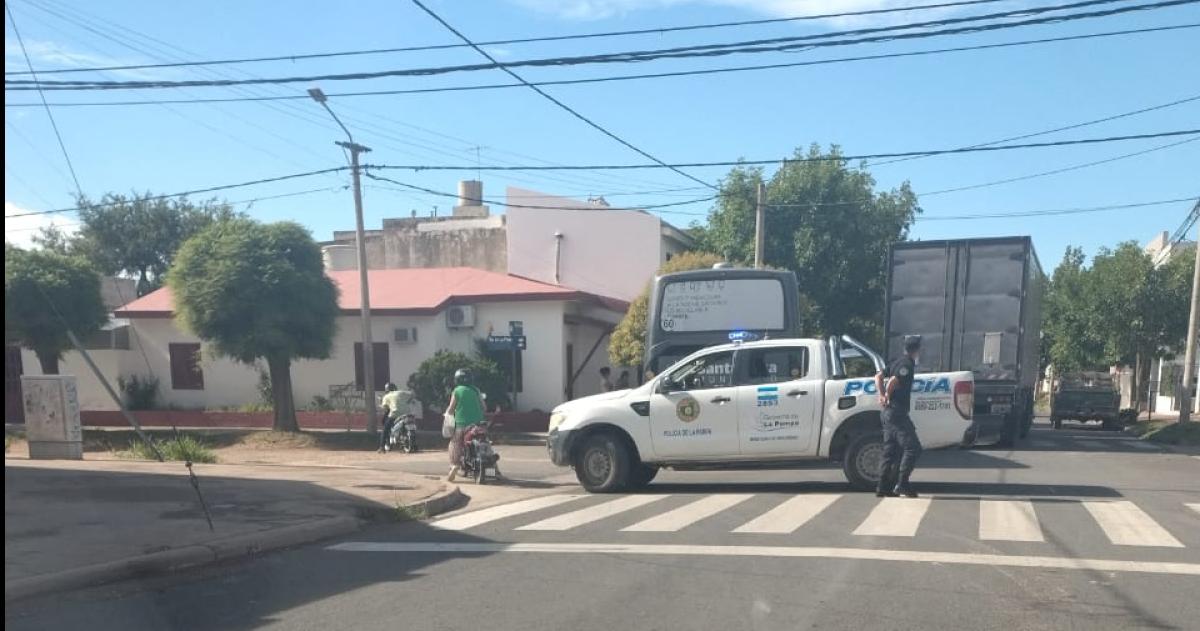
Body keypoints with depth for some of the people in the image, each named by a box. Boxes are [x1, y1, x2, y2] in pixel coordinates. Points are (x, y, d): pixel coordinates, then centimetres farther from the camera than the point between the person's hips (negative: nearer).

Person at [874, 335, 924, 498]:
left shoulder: (898, 363, 16)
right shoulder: (908, 364, -12)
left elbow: (879, 376, 15)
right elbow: (893, 381, -25)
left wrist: (882, 395, 5)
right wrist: (888, 396, -9)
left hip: (888, 413, 10)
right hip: (897, 412, -10)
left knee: (890, 451, 11)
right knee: (912, 448, -7)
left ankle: (883, 488, 11)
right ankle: (902, 484, -10)